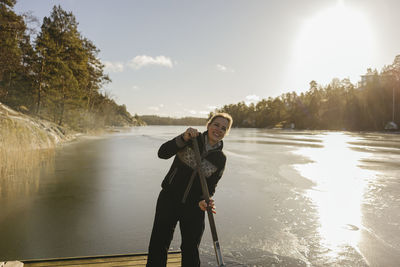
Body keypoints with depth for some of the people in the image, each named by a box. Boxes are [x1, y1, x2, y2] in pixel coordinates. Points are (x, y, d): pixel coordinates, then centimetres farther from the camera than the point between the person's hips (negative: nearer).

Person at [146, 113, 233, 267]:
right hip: (168, 200, 0)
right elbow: (163, 153, -13)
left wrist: (203, 201, -21)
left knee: (191, 251, 13)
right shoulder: (192, 139, -4)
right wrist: (183, 138, -25)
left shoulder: (220, 159, -1)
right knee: (158, 247, 7)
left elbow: (210, 187, 0)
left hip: (193, 208, 1)